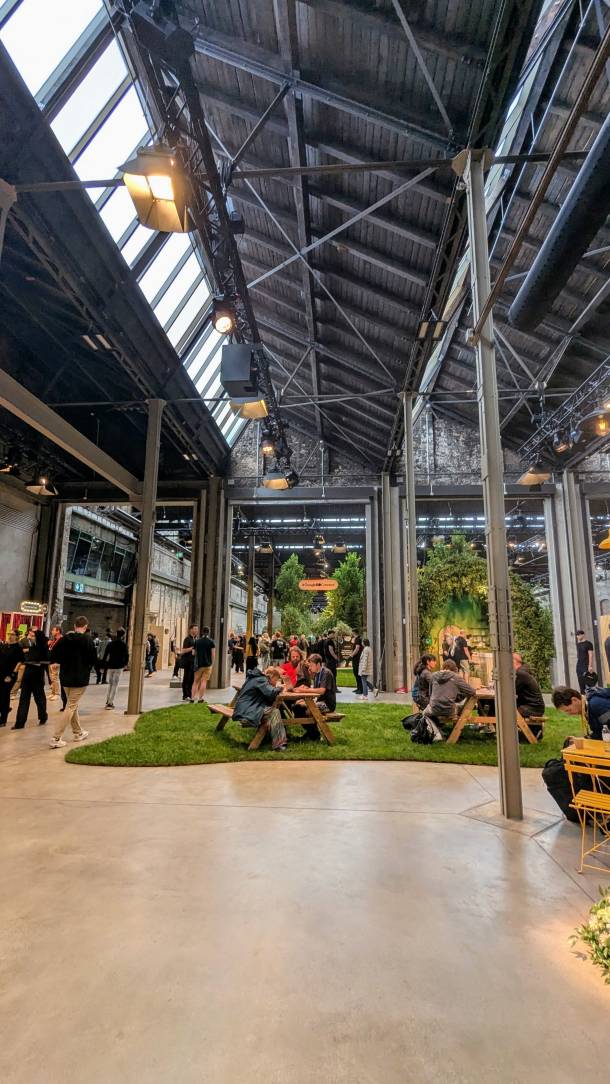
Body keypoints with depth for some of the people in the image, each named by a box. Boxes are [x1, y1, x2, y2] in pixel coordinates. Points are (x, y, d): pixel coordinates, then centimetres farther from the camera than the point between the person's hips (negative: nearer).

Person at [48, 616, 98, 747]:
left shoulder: (64, 638, -1)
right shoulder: (87, 640, -13)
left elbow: (53, 657, 0)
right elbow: (93, 659, -11)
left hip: (65, 678, 5)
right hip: (81, 678, -5)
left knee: (72, 705, 19)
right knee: (71, 707, 1)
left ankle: (78, 733, 31)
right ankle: (56, 738, -4)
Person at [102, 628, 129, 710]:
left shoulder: (110, 644, 5)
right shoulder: (124, 645, -5)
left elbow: (105, 655, 3)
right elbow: (126, 656, -5)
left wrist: (105, 666, 8)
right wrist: (125, 664, 13)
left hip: (110, 666, 4)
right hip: (119, 667, -3)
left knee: (110, 684, 19)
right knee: (115, 685, 0)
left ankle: (108, 701, 21)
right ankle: (110, 703, -5)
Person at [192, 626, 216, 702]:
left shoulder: (197, 641, 2)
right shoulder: (211, 642, -5)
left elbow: (194, 653, 6)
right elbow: (213, 654, -5)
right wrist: (212, 663, 5)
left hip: (198, 664, 2)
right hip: (207, 664, -2)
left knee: (196, 681, 10)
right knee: (204, 681, 2)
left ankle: (193, 698, 6)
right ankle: (200, 698, 1)